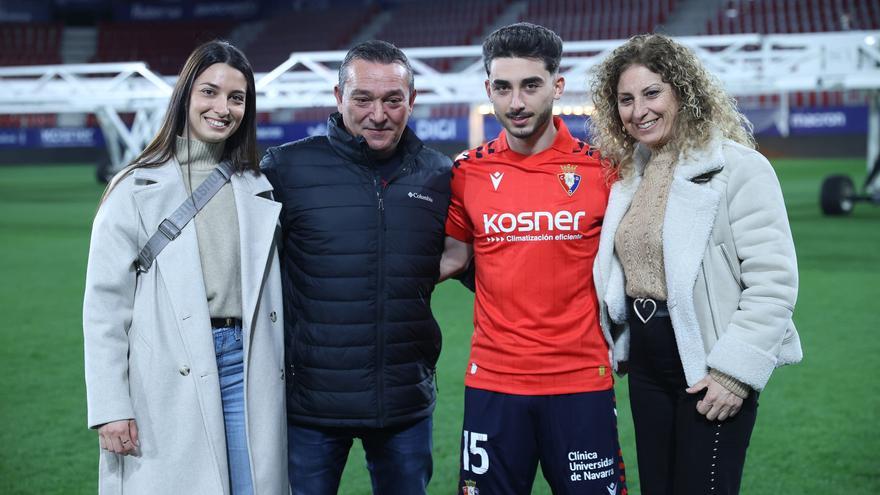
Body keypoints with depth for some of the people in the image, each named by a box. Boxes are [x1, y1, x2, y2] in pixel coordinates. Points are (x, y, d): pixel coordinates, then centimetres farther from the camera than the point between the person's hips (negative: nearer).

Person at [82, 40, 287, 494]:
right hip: (168, 385, -3)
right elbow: (105, 307, -3)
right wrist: (110, 409, -10)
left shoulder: (261, 190, 12)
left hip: (247, 366, 3)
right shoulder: (137, 189, 0)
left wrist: (291, 389, 9)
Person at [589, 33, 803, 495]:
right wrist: (623, 346, 13)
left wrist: (735, 371, -19)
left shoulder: (737, 167, -12)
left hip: (711, 369, -7)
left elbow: (773, 280, -17)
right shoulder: (630, 173, 11)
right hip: (647, 365, 7)